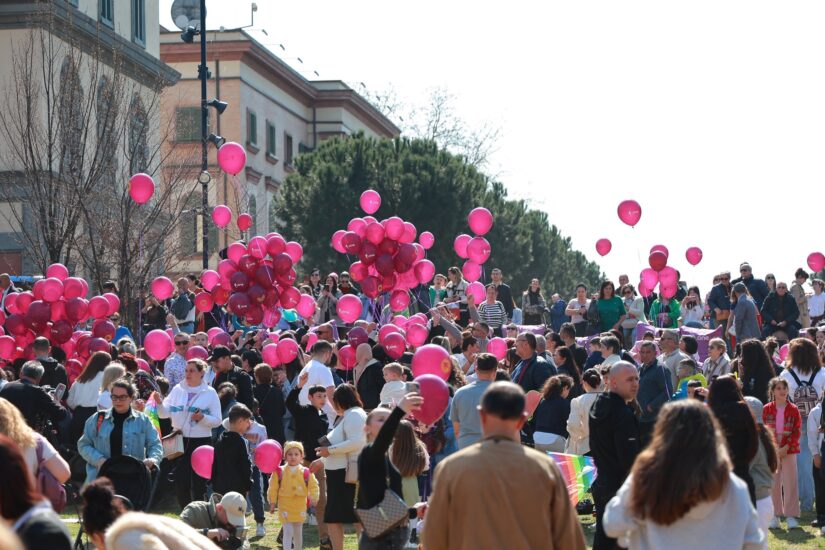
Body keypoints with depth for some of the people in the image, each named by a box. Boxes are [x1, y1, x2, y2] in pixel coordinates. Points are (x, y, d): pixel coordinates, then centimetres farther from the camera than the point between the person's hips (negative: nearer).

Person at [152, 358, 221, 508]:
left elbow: (217, 420, -2)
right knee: (180, 482, 3)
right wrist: (159, 403, -19)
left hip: (201, 441, -2)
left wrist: (203, 418, -19)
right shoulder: (177, 390, 6)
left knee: (199, 483, 1)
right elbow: (165, 413, 0)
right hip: (180, 441, 2)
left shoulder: (210, 393, 0)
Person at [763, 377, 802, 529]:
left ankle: (791, 515, 5)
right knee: (773, 483, 5)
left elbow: (797, 431, -2)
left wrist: (786, 447, -13)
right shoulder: (767, 409, 3)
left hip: (789, 450, -1)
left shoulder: (793, 410, 0)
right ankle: (775, 515, 12)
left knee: (790, 482, -1)